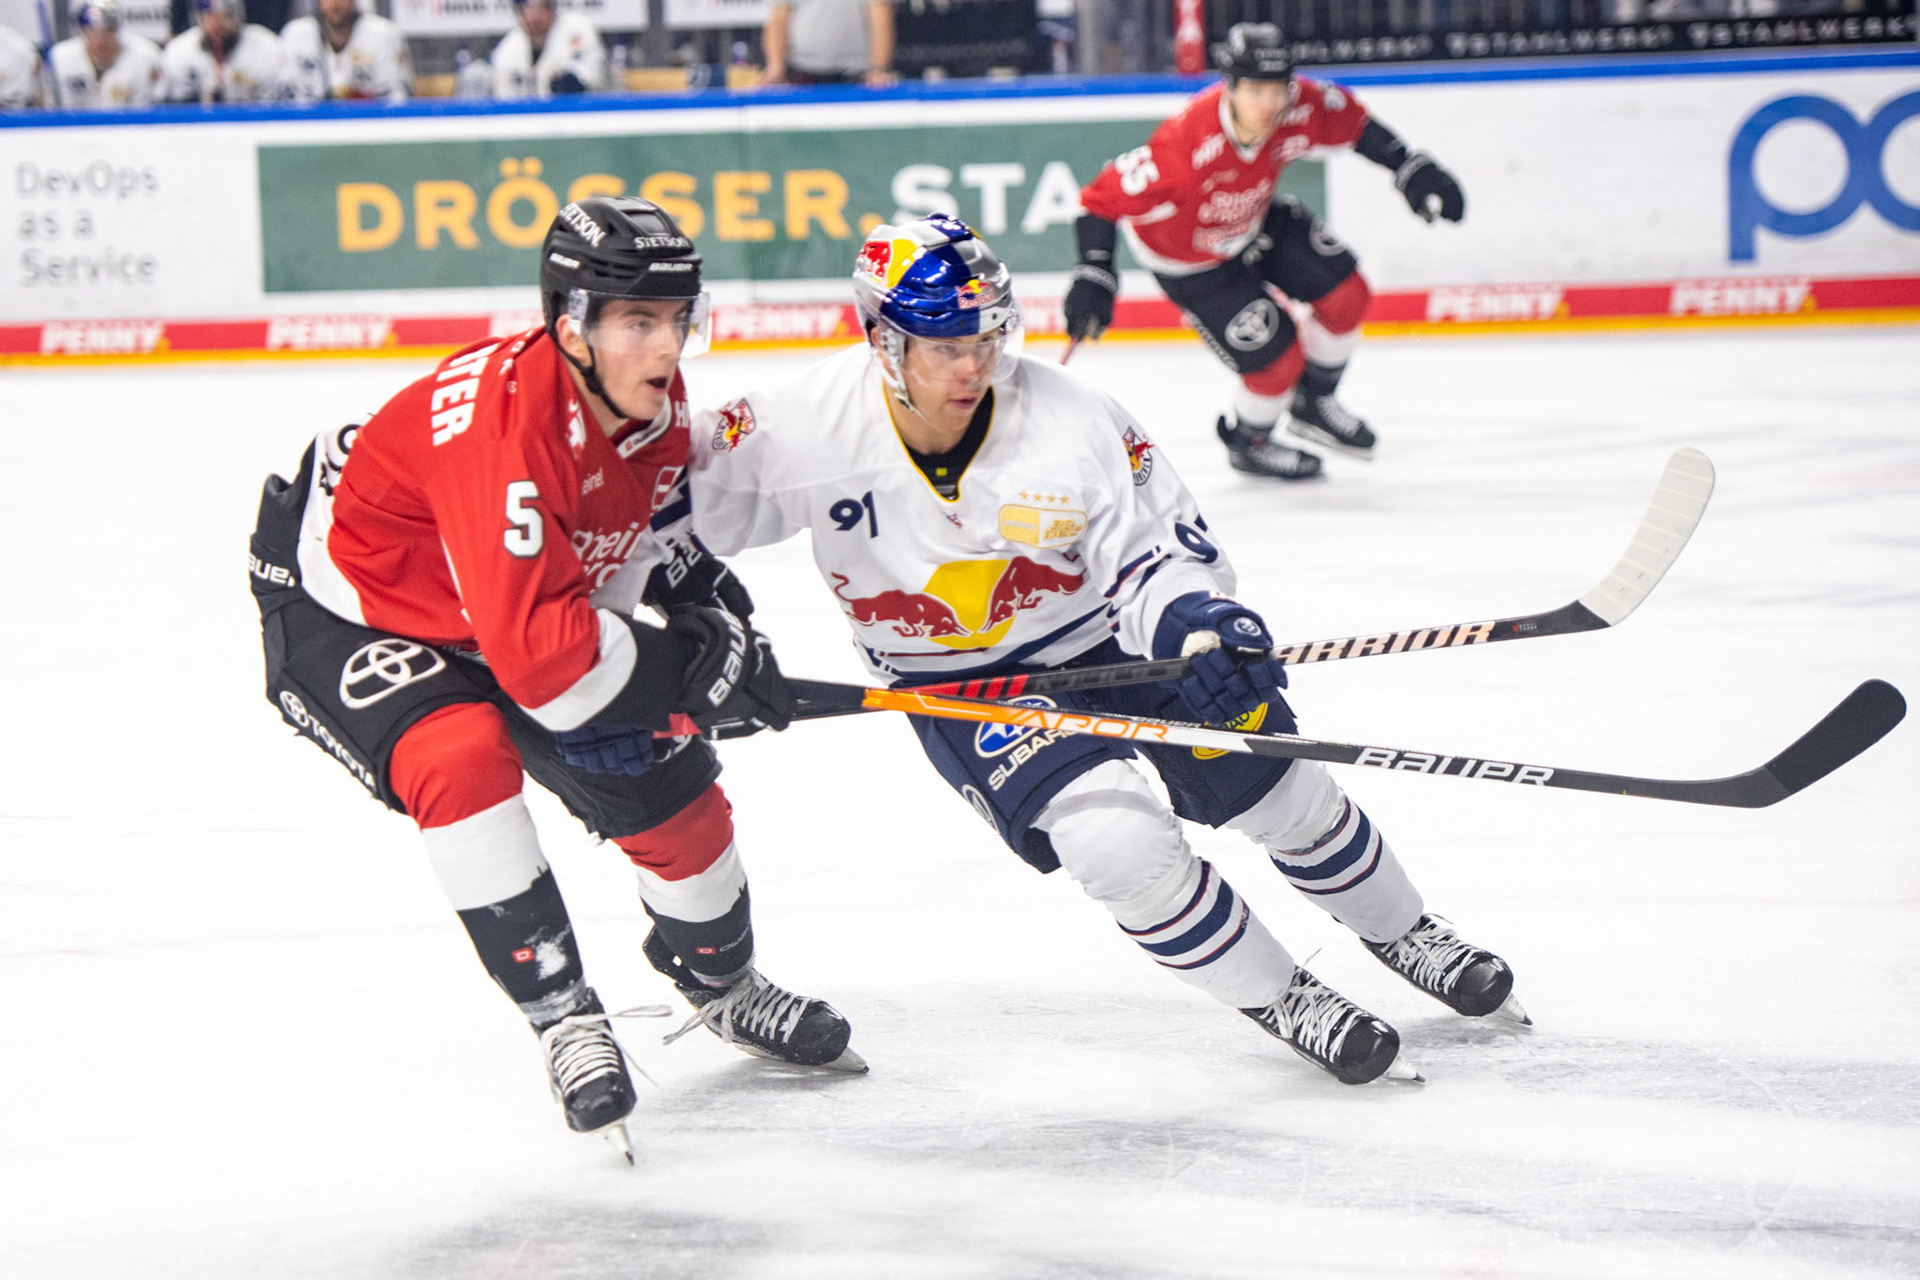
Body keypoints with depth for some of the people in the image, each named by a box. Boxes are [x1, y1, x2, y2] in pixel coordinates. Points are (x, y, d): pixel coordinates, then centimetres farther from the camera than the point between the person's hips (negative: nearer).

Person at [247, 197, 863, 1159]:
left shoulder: (653, 399, -14)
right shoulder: (501, 421, -40)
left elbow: (648, 517, 11)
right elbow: (533, 649, -42)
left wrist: (704, 600, -7)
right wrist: (689, 673, -36)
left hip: (515, 597, 8)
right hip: (343, 606, -8)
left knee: (663, 781, 6)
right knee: (461, 754, -33)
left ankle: (722, 983, 34)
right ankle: (564, 1020, -21)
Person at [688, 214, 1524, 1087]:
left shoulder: (1066, 420, -22)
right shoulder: (813, 425, -22)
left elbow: (1157, 539, -16)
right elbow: (698, 494, -7)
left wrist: (1199, 622, -34)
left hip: (1108, 636, 1)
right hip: (968, 685, -1)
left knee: (1279, 791, 4)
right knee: (1119, 842, -23)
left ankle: (1403, 934, 35)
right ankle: (1276, 999, 0)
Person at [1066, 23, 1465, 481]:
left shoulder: (1299, 105, -26)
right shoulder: (1186, 146, -43)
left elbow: (1353, 125, -3)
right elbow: (1105, 198, -36)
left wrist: (1412, 169, -7)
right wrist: (1093, 280, -41)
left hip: (1254, 219, 6)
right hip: (1189, 258, -6)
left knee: (1345, 295, 4)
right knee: (1277, 358, -7)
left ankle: (1311, 405, 31)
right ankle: (1247, 442, 27)